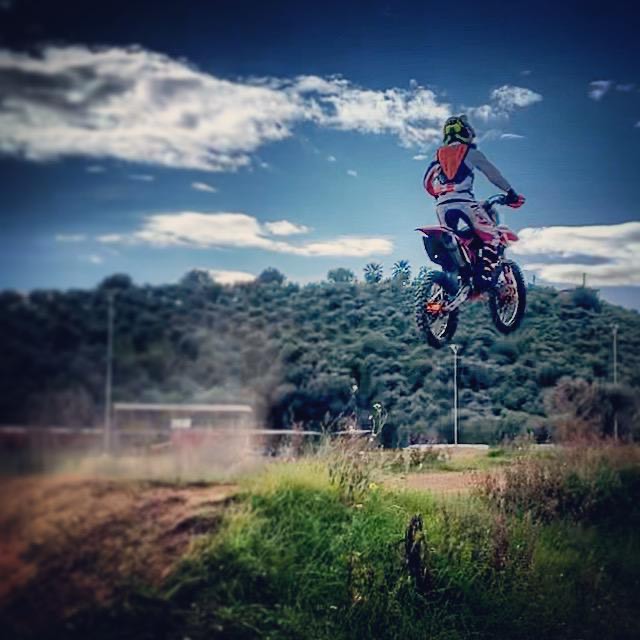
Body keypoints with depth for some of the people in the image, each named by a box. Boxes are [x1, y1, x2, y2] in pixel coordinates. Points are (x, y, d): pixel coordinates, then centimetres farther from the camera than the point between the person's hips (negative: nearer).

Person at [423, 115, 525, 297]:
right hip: (464, 202, -5)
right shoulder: (471, 152, 9)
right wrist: (511, 193, 11)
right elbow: (492, 173, 7)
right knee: (491, 236, 0)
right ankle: (483, 280, -16)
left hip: (442, 205, 5)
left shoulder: (438, 155, 21)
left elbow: (427, 182, 20)